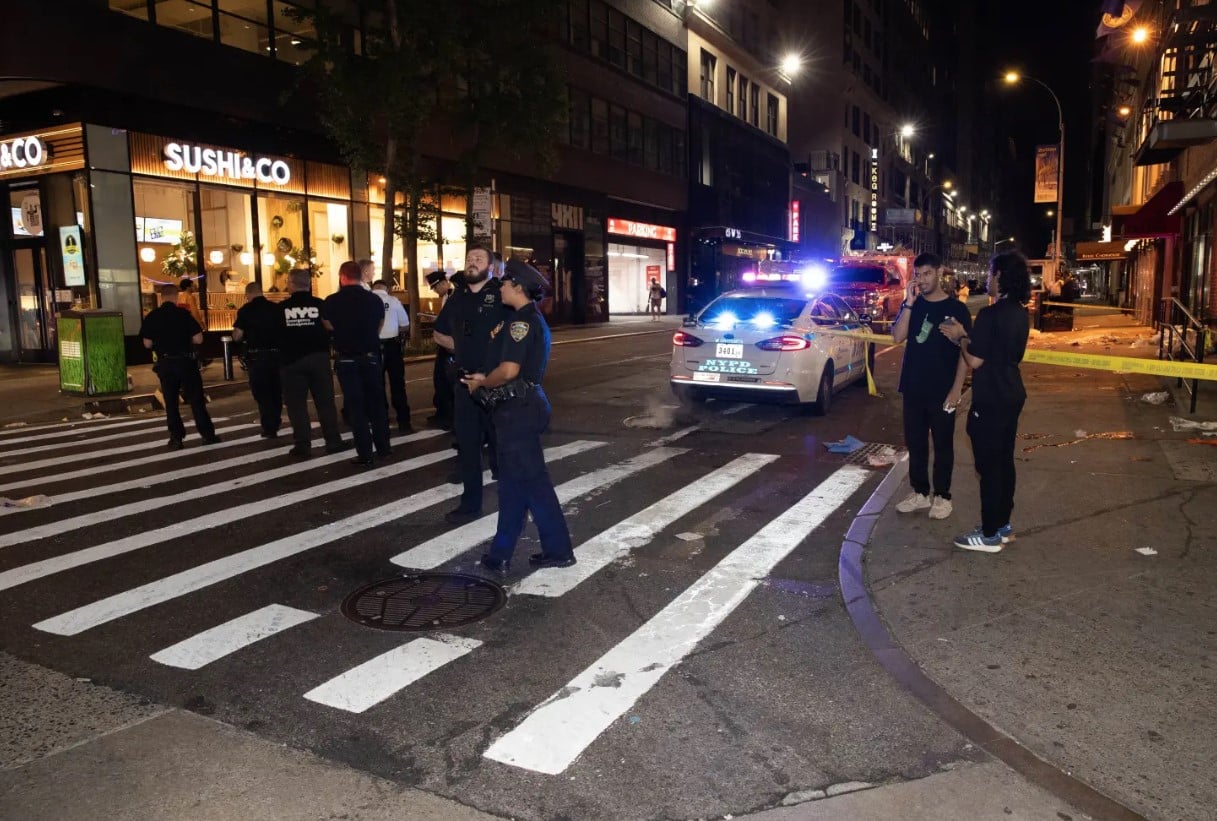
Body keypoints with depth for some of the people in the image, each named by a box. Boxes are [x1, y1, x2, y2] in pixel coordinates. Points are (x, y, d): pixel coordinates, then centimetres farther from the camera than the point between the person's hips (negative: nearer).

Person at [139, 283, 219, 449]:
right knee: (196, 399, 6)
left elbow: (147, 344, 0)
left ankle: (176, 438, 12)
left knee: (171, 402, 11)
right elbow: (198, 339, -10)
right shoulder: (184, 314, -9)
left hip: (165, 363, 2)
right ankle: (207, 434, 8)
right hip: (185, 361, -2)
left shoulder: (152, 316, -3)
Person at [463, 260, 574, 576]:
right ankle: (500, 555, 19)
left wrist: (481, 383, -7)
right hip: (517, 406, 10)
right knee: (512, 481, 12)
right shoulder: (530, 319, 17)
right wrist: (485, 379, 11)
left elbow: (509, 370, -24)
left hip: (518, 409, -10)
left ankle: (558, 549, 8)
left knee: (531, 480, -2)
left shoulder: (521, 321, -16)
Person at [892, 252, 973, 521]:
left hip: (942, 391, -4)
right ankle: (920, 492, 23)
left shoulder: (956, 308, -4)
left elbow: (965, 351, -6)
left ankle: (942, 496, 17)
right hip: (913, 388, 4)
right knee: (915, 443, 10)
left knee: (942, 445, 6)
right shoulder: (911, 305, 6)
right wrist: (909, 303, -17)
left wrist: (957, 388, -12)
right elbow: (898, 337, -8)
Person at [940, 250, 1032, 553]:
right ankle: (1003, 524, 26)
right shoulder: (1019, 314, 8)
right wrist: (966, 336, 15)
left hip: (991, 400, -9)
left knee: (988, 465, -2)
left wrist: (960, 338, -2)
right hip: (1011, 396, 9)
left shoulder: (990, 315, -20)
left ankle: (990, 534, 5)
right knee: (1003, 461, 16)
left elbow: (975, 361, -18)